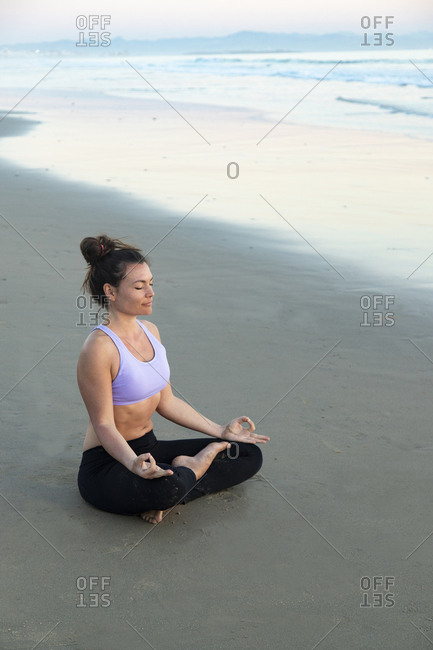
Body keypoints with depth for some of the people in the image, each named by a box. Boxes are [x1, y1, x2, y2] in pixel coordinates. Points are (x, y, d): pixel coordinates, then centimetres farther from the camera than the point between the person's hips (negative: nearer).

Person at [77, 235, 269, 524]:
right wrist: (134, 464, -37)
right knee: (168, 486, -41)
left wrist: (221, 431, 9)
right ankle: (192, 467, -6)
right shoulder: (99, 348, -20)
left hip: (149, 448, 9)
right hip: (108, 462, -8)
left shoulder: (150, 331, 5)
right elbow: (103, 425, -19)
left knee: (249, 456, 4)